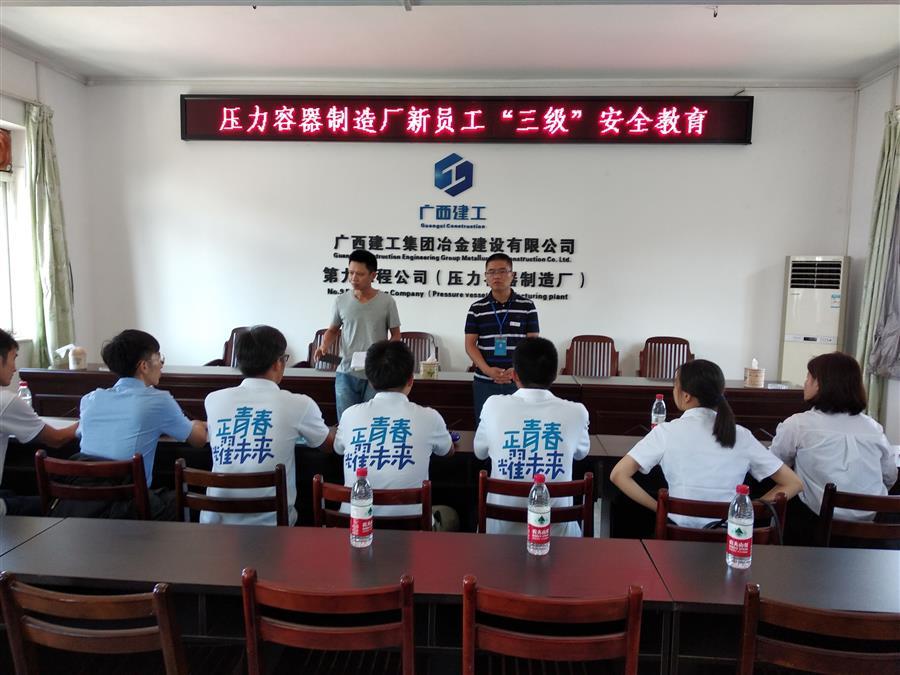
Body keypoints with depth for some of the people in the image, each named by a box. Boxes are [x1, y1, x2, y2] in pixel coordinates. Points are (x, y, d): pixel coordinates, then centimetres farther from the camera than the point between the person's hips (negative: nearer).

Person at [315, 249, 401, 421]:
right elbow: (333, 330, 16)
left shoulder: (386, 302, -4)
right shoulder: (341, 301, 2)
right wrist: (324, 345, -4)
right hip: (346, 374, 2)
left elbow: (396, 335, 4)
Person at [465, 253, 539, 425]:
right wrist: (487, 370, -16)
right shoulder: (476, 308, 3)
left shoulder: (527, 306, 2)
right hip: (484, 382, 1)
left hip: (518, 382, -1)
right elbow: (470, 345, 0)